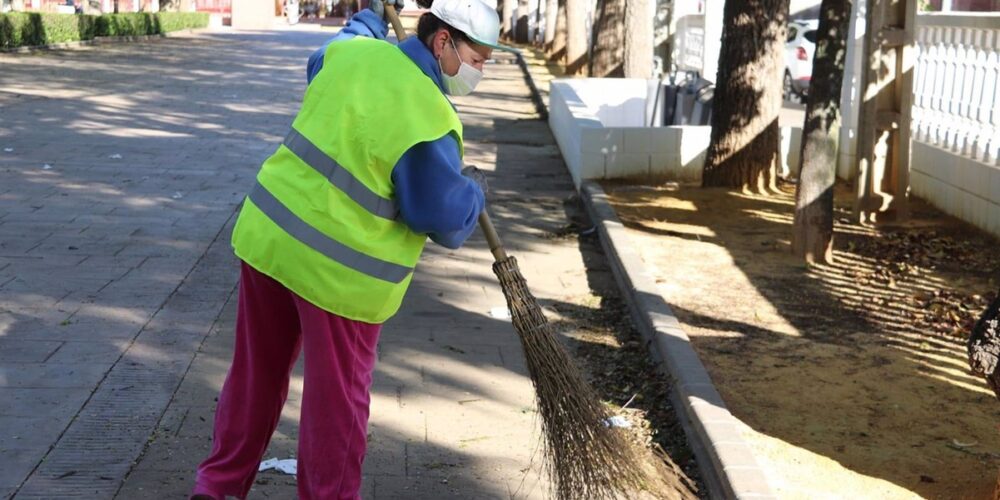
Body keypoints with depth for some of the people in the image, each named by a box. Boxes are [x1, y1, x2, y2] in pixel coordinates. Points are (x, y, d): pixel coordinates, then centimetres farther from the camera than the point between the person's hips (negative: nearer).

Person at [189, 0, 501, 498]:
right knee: (337, 400, 10)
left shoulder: (353, 51, 1)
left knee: (255, 372, 21)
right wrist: (474, 190, 8)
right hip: (339, 274, -7)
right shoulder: (429, 119, -21)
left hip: (267, 235, 8)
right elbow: (447, 221, -13)